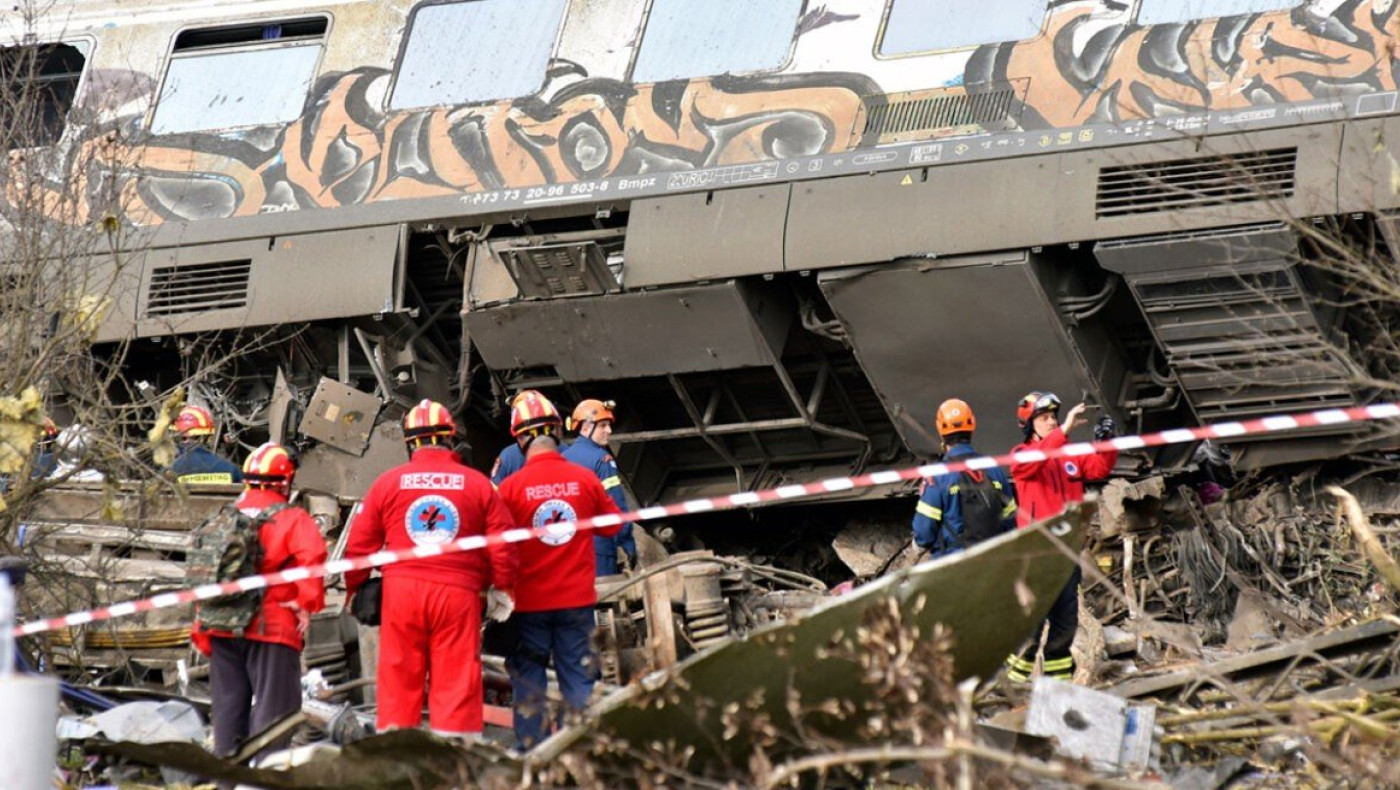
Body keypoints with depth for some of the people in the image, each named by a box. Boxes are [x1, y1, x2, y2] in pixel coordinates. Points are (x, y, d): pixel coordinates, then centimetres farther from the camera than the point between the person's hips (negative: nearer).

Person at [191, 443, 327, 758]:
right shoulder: (292, 520, -4)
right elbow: (311, 555, -23)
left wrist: (201, 627, 17)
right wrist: (307, 603, -13)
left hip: (222, 627, 5)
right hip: (271, 628, -5)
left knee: (228, 707, 12)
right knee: (272, 707, -3)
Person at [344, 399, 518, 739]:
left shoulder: (388, 483, 5)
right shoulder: (477, 484, 4)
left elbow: (359, 545, 7)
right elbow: (502, 545, 4)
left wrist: (354, 589, 22)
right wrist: (503, 590, 18)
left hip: (401, 593, 1)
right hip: (458, 595, -1)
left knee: (398, 684, 6)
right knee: (457, 684, 1)